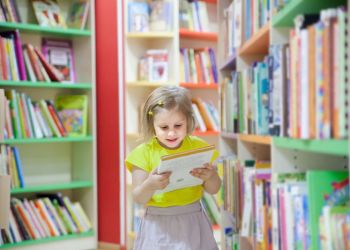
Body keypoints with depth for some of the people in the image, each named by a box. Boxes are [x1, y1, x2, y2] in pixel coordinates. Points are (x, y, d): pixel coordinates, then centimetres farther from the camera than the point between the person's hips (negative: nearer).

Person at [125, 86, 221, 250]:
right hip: (159, 226, -1)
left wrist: (209, 176, -19)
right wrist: (150, 185, -29)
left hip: (192, 222, 2)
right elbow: (138, 198, -9)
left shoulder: (198, 146, -3)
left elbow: (214, 190, 2)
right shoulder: (144, 153, -9)